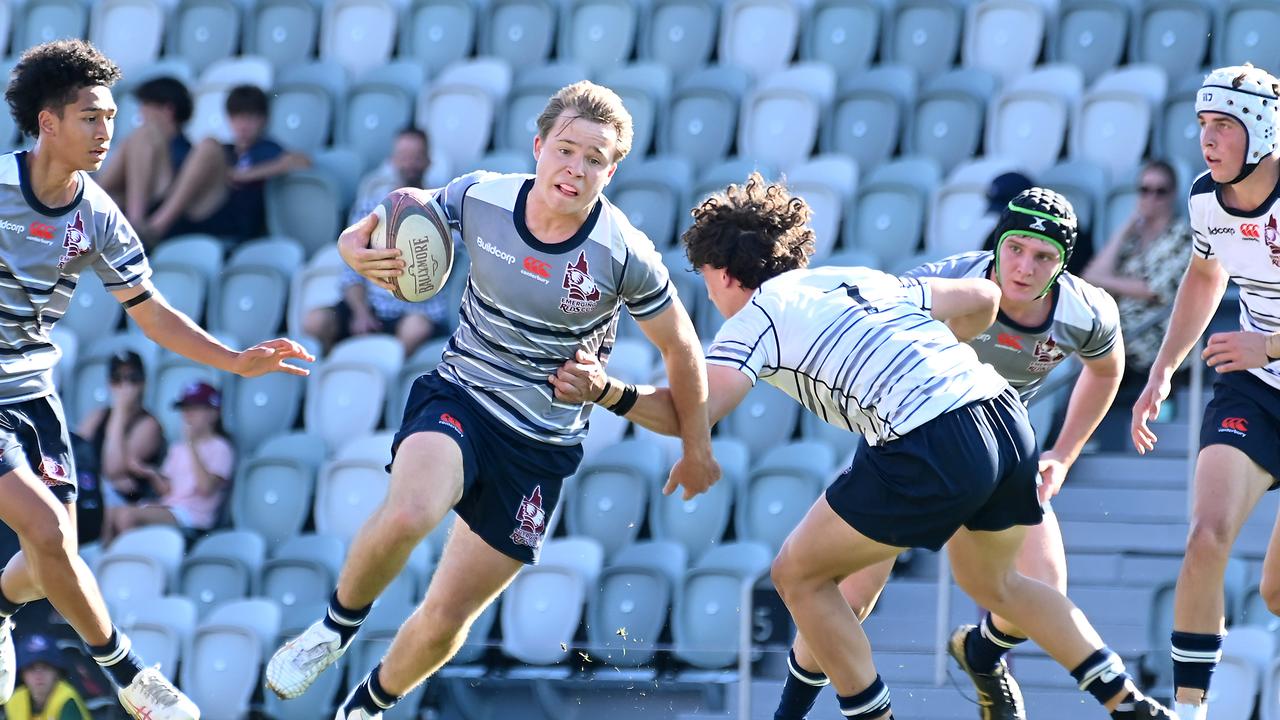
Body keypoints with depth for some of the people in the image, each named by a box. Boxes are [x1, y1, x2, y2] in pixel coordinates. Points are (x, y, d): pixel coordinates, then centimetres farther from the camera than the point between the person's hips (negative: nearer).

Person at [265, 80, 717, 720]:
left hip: (542, 445, 0)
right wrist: (356, 248, -19)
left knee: (446, 618, 2)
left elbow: (681, 349, 1)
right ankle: (338, 625, -5)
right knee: (408, 515, -35)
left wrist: (697, 450, 11)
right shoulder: (477, 199, -11)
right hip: (459, 399, 0)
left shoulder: (625, 256, -15)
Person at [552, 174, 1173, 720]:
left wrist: (607, 393, -19)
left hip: (933, 449, -8)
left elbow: (695, 411, -10)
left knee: (799, 575, 9)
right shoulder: (860, 279, 26)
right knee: (989, 579, 32)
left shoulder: (759, 314, 6)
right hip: (1006, 420, 8)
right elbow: (983, 299, 27)